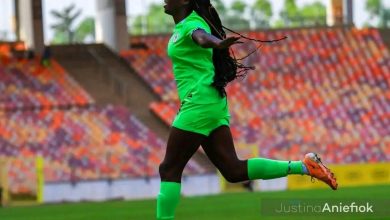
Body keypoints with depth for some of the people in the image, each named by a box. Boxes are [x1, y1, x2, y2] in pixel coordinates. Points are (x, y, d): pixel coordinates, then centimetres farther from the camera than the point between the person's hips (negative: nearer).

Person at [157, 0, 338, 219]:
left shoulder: (191, 24, -13)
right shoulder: (182, 27, 15)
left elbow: (202, 36, -37)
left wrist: (217, 44, -58)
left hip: (199, 103, -10)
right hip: (212, 103, 10)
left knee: (170, 169, -3)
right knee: (234, 170, 5)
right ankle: (303, 166, 3)